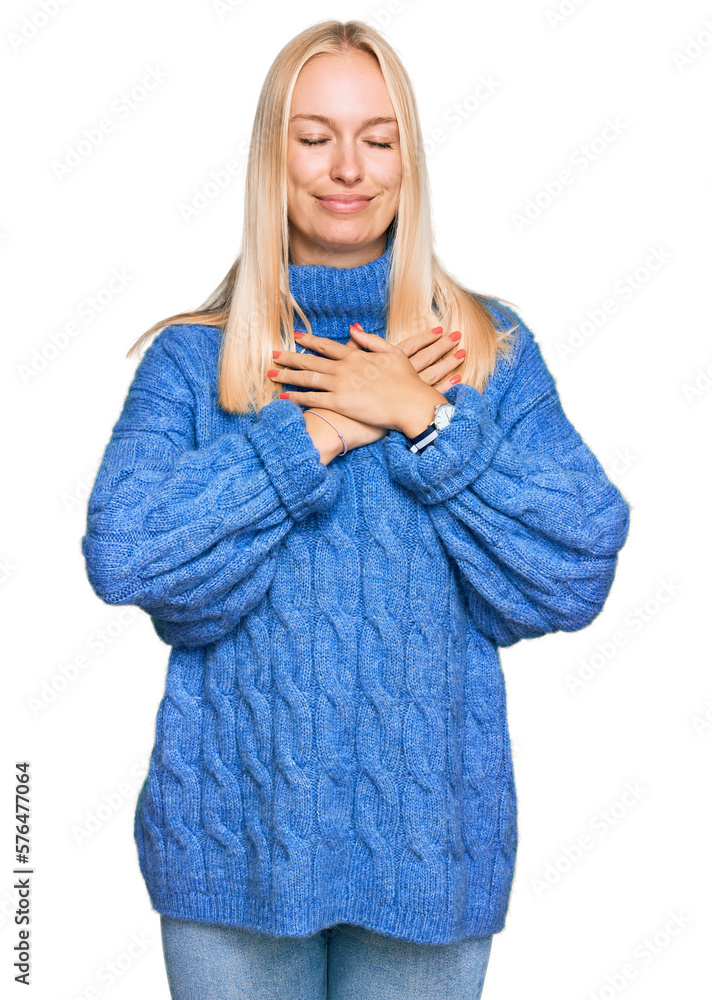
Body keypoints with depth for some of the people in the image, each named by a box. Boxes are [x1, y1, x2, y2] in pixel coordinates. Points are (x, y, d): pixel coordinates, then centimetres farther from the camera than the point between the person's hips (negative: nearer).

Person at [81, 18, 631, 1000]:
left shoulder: (491, 346, 1)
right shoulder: (194, 356, -1)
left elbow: (581, 570, -9)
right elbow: (123, 555, -16)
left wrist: (425, 416, -16)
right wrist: (315, 432, -18)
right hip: (233, 831, 0)